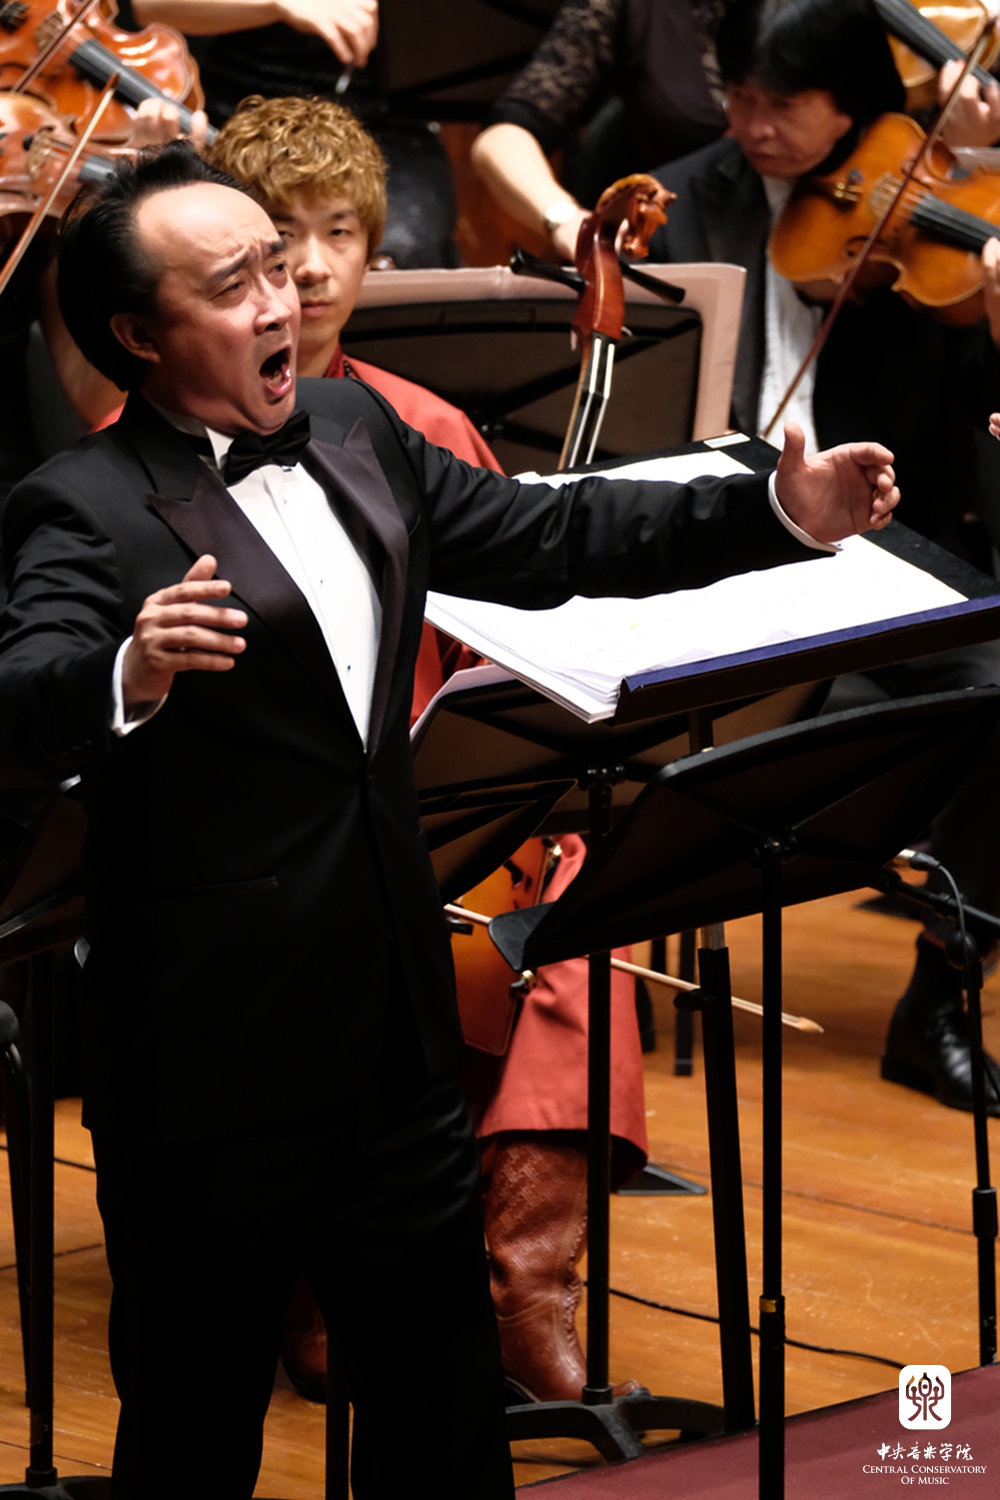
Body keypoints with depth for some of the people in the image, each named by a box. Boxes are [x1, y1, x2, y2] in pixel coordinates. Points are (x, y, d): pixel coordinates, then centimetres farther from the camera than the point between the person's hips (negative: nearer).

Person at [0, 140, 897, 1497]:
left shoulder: (354, 432, 9)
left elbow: (548, 541, 17)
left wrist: (784, 514, 8)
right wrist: (132, 676, -52)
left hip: (396, 1030, 7)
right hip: (215, 1067, -7)